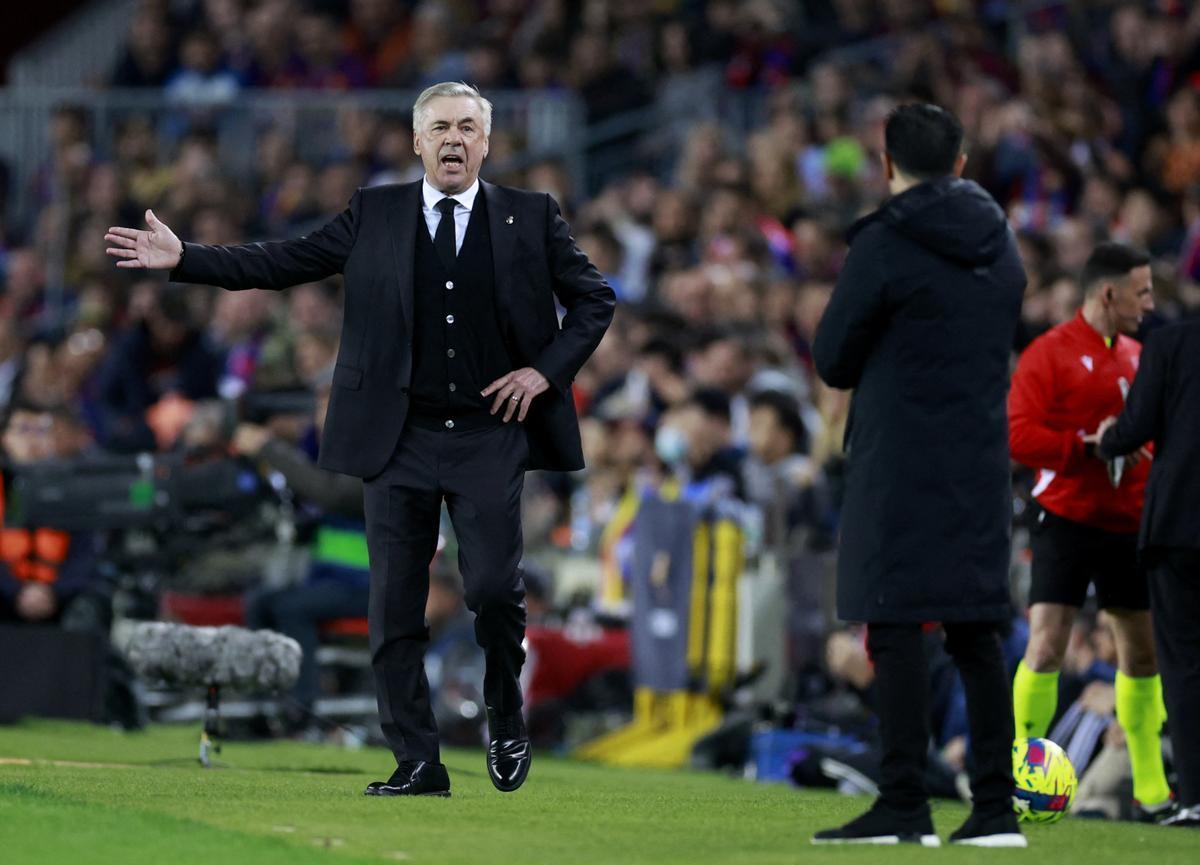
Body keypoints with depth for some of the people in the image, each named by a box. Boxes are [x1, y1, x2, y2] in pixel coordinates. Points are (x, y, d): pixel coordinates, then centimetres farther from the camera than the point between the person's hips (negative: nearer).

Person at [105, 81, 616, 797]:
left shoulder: (531, 216, 4)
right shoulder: (377, 214, 7)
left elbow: (595, 300, 10)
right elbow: (283, 263, 5)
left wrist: (546, 369, -3)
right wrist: (183, 258, -2)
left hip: (491, 435, -1)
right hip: (402, 438, 1)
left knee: (494, 588, -10)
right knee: (396, 607, 0)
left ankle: (506, 716, 18)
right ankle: (418, 763, 6)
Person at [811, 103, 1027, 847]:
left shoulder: (884, 244, -9)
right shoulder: (1000, 242, 10)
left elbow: (833, 360, -4)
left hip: (900, 463, -6)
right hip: (982, 461, 6)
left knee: (896, 628, -5)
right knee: (977, 632, 8)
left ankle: (905, 805, -8)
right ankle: (995, 808, 7)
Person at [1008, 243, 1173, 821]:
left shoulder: (1136, 356, 13)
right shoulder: (1050, 353, -8)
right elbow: (1019, 436, -16)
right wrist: (1090, 447, -21)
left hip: (1127, 525, 6)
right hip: (1066, 519, -6)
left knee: (1144, 652, 10)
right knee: (1045, 647, -14)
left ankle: (1151, 788, 20)